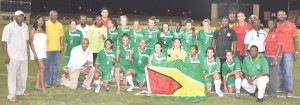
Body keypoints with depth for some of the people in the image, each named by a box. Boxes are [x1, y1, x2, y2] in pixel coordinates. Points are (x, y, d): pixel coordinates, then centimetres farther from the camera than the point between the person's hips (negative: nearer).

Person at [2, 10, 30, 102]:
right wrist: (6, 55, -14)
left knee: (23, 74, 13)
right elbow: (4, 41, -10)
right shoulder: (9, 27, -8)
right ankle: (11, 95, 7)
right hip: (12, 56, -6)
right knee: (12, 75, -1)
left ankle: (21, 91, 30)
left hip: (23, 56, 6)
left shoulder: (25, 26, 10)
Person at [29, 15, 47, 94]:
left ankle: (37, 86, 14)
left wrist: (46, 51, 3)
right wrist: (34, 53, -17)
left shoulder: (43, 30, 12)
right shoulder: (33, 29, -5)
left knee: (40, 68, 8)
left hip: (43, 51, 6)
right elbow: (31, 42, -10)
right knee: (42, 68, -12)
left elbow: (44, 42, 12)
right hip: (36, 51, -6)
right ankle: (43, 87, -8)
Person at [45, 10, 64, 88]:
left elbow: (61, 37, 11)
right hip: (47, 48, -4)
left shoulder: (60, 25, 10)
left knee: (56, 65, 8)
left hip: (57, 49, 4)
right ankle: (46, 82, 9)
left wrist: (62, 46, 6)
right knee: (47, 66, 1)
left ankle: (54, 81, 17)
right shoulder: (46, 24, -2)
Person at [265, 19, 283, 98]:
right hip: (268, 56, 6)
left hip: (275, 56, -6)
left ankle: (273, 93, -1)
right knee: (268, 74, 8)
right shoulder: (268, 33, 12)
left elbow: (280, 47, -10)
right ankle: (270, 91, 18)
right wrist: (266, 55, 7)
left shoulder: (278, 33, -6)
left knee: (272, 75, -7)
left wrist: (275, 58, -16)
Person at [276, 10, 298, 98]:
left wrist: (296, 52, -4)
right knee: (280, 71, 10)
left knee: (288, 72, -4)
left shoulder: (291, 25, -1)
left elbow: (295, 39, 0)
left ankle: (289, 91, 1)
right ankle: (283, 87, 22)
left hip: (288, 52, -3)